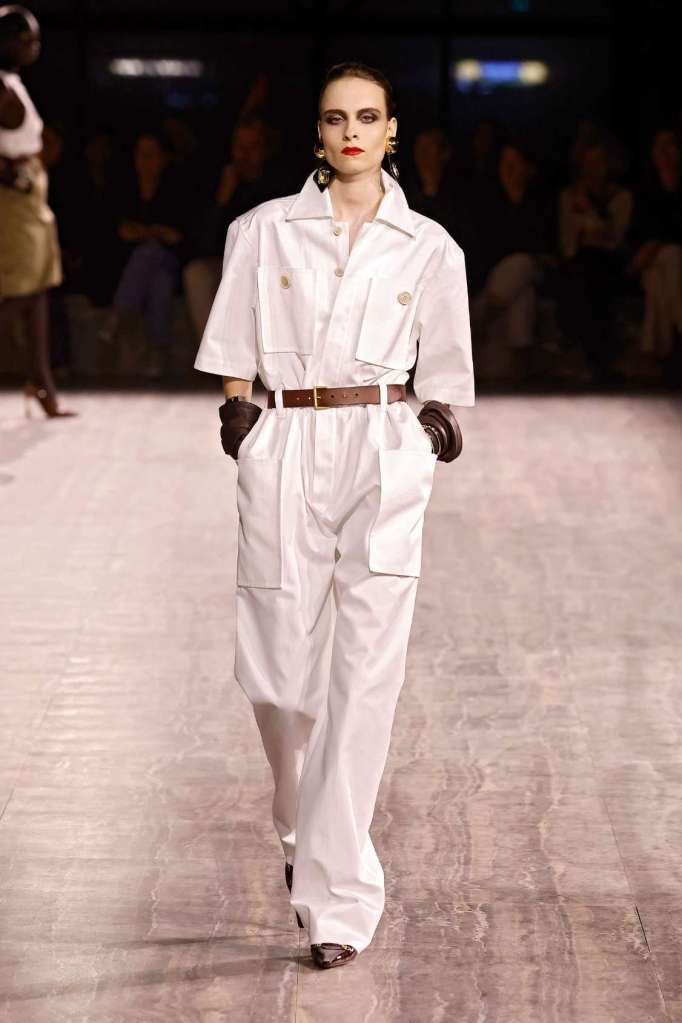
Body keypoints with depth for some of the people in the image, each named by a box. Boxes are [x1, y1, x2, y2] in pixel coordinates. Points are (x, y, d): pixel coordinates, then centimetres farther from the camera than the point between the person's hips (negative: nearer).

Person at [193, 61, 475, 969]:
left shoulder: (430, 248, 7)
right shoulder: (266, 230, 6)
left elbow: (445, 373, 16)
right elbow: (234, 355, 9)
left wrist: (433, 428, 2)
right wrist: (238, 421, -2)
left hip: (384, 459, -1)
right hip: (284, 454, 1)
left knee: (365, 674, -7)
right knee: (277, 673, 4)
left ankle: (338, 895, -3)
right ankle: (304, 823, 35)